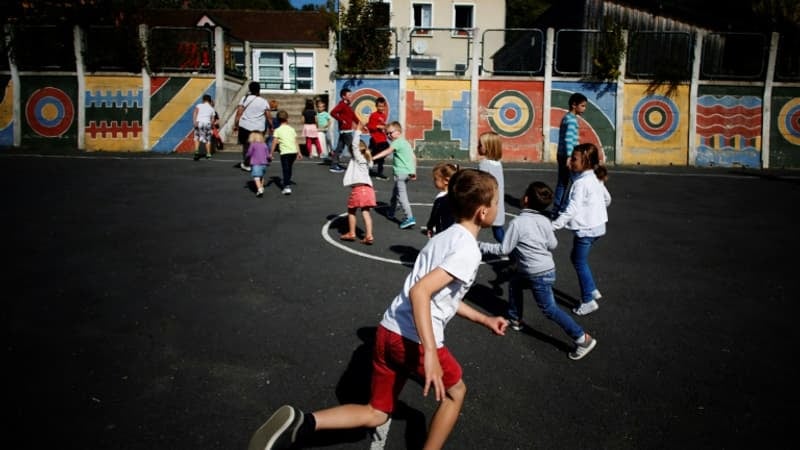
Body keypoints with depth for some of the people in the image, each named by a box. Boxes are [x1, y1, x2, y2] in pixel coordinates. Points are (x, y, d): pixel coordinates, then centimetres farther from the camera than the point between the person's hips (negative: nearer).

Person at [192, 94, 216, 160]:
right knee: (207, 140, 10)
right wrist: (211, 128, 21)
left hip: (199, 122, -1)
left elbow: (195, 112, -8)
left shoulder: (199, 105, 9)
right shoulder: (212, 109, 16)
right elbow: (212, 119, 13)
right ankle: (208, 154, 14)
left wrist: (194, 121, -16)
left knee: (197, 138, 9)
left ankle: (196, 151, -9)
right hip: (207, 123, 1)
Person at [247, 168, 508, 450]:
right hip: (416, 340, -8)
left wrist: (484, 319, 29)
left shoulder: (446, 237, 17)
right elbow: (419, 290, -26)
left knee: (375, 414, 18)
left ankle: (301, 423, -3)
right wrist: (430, 353, -29)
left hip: (389, 331, 8)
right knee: (455, 392, 22)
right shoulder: (468, 250, -14)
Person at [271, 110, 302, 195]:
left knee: (285, 170, -5)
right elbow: (296, 141, 13)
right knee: (289, 168, 23)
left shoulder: (278, 130, 1)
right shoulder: (291, 129, 13)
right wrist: (299, 153, 18)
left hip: (285, 152, -4)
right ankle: (287, 182, 39)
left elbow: (275, 143, -4)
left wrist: (271, 153, 0)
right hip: (294, 151, 4)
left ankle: (287, 187, -18)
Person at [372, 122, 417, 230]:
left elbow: (387, 151, -24)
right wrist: (414, 172, 22)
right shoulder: (406, 143, 18)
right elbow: (414, 157, 18)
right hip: (409, 172, 10)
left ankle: (409, 218, -22)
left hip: (401, 172, -10)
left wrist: (373, 157, -32)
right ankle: (390, 213, 41)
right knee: (395, 192, 25)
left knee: (401, 195, -13)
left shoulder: (397, 142, -9)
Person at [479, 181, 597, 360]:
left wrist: (482, 246, -5)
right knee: (514, 283, 26)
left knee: (549, 309, 0)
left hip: (539, 275, -8)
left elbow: (504, 249, -16)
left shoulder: (517, 222, -21)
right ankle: (515, 320, 39)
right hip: (545, 268, 8)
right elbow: (552, 245, 7)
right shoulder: (545, 220, -2)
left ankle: (583, 339, 4)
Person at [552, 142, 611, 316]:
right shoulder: (596, 178, 6)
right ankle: (592, 290, 27)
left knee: (580, 263, 3)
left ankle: (588, 301, 11)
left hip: (586, 229, -9)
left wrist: (554, 225, -29)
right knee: (576, 257, 22)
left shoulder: (581, 183, -22)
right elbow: (607, 198, 19)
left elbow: (572, 210, -28)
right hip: (597, 225, 9)